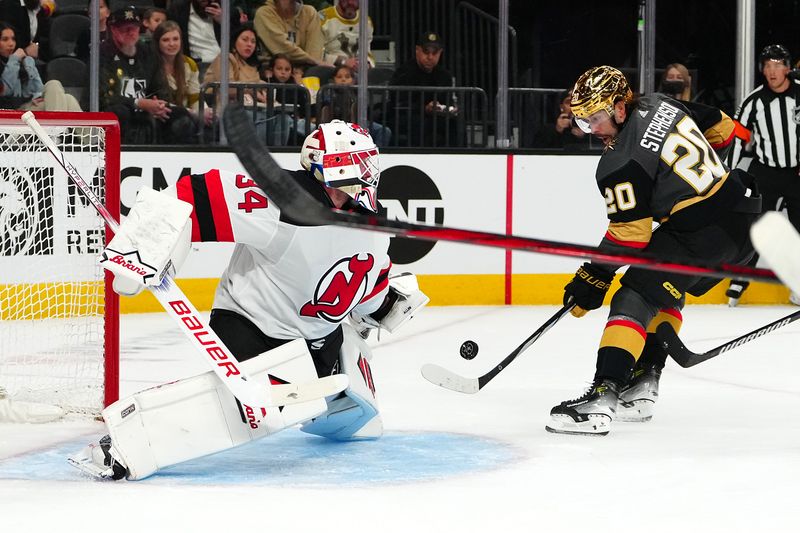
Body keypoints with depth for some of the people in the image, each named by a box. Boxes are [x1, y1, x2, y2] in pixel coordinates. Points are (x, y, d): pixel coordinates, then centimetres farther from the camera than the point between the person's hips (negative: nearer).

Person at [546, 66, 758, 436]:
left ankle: (602, 397, -23)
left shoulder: (620, 166, -14)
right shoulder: (661, 105, 8)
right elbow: (723, 130, 20)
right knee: (668, 289, 25)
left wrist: (592, 280, -3)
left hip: (703, 232, -10)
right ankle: (643, 384, 22)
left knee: (634, 300, -11)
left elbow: (628, 236, -12)